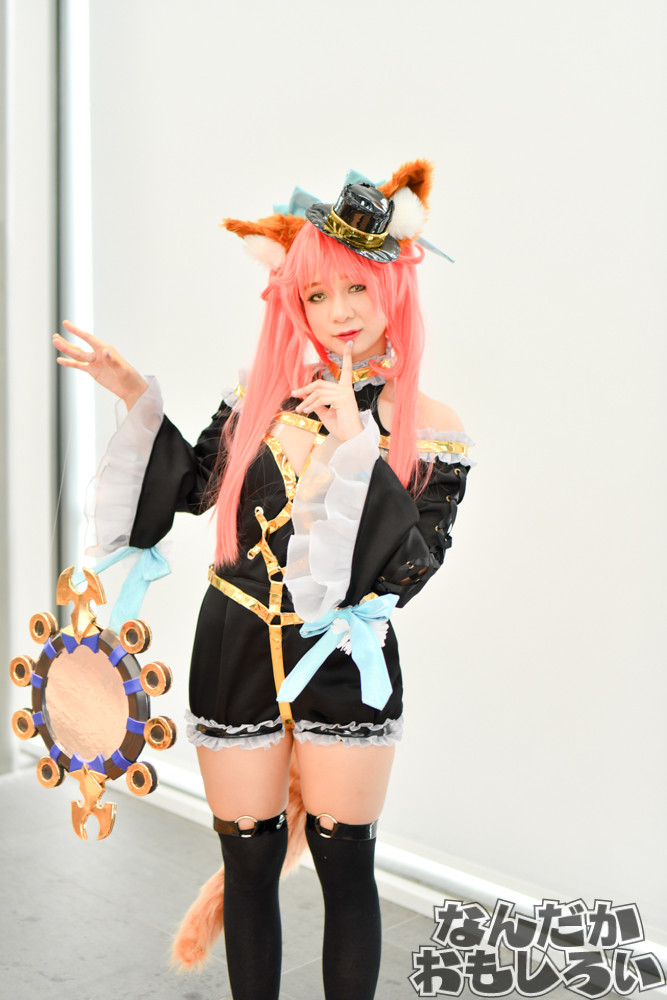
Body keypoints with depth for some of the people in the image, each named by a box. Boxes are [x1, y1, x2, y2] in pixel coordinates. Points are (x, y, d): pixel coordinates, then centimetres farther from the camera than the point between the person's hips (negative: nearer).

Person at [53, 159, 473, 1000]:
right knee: (249, 863, 15)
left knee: (345, 867, 10)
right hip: (236, 654, 2)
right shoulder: (264, 393, 0)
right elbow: (193, 489, 12)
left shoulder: (430, 430, -8)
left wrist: (357, 449, -25)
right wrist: (137, 398, 4)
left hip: (346, 662, -2)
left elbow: (412, 567, -17)